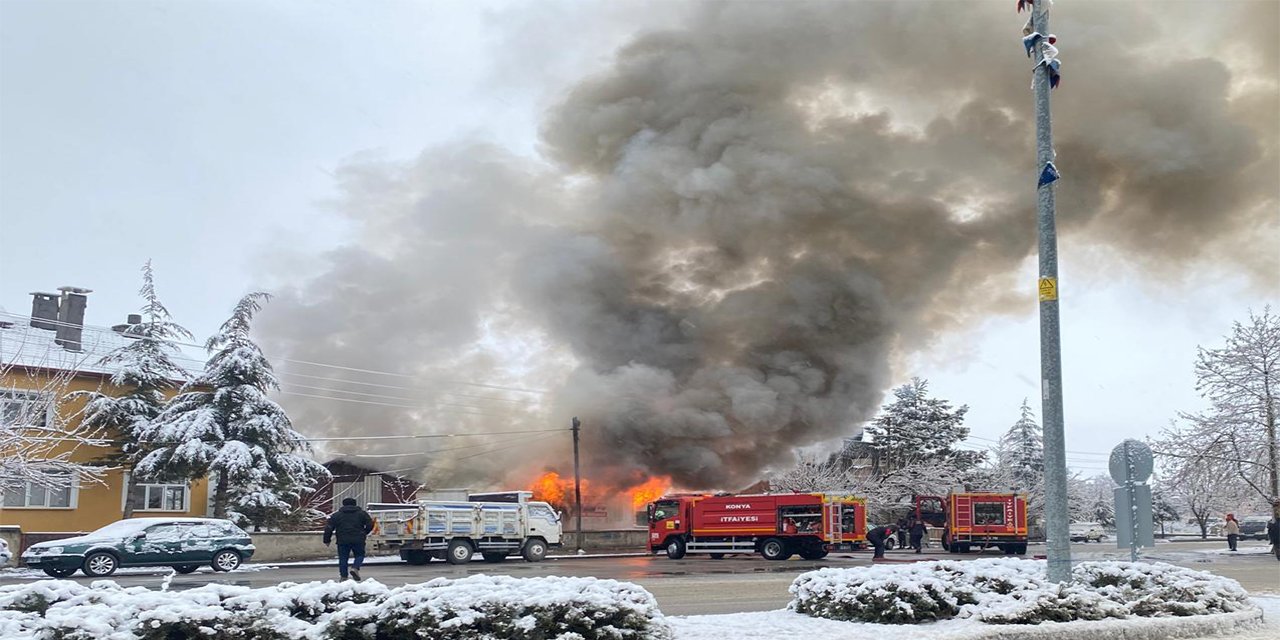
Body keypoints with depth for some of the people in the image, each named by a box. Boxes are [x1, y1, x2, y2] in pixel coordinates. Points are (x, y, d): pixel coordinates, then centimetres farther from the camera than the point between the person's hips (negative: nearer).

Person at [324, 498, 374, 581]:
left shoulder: (337, 515, 11)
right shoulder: (361, 513, 12)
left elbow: (329, 528, 5)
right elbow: (370, 525, 7)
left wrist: (327, 540, 11)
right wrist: (364, 533, 22)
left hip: (343, 540, 0)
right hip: (358, 540, 0)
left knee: (343, 558, 8)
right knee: (359, 555, 13)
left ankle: (343, 576, 4)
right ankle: (355, 568, -11)